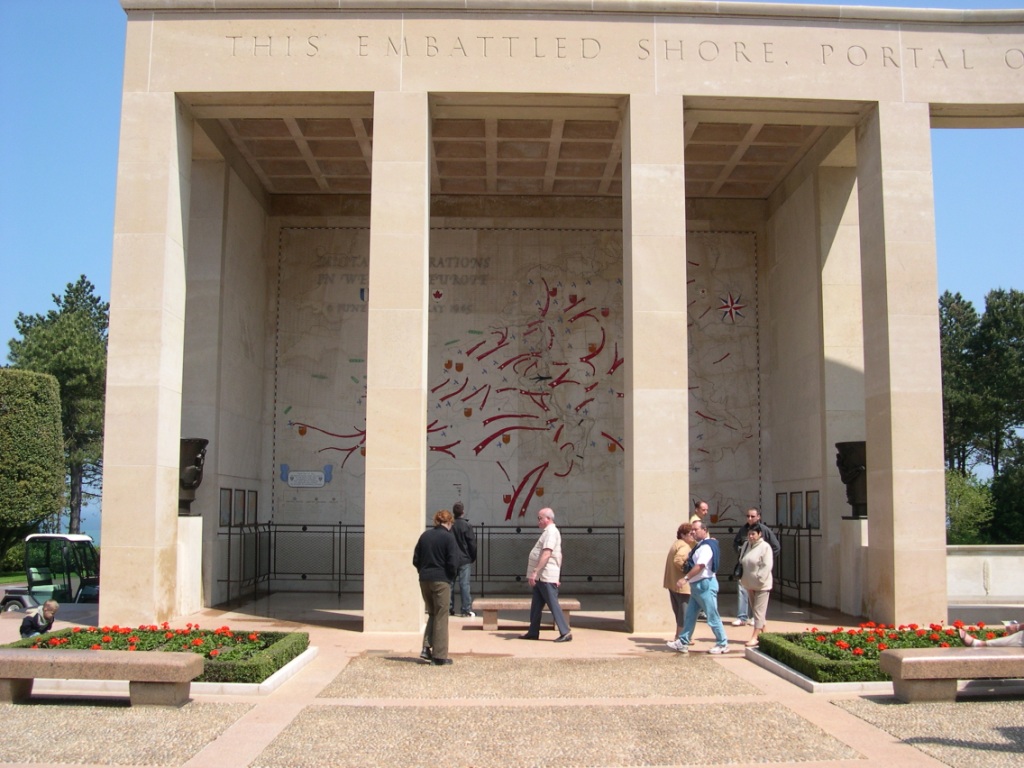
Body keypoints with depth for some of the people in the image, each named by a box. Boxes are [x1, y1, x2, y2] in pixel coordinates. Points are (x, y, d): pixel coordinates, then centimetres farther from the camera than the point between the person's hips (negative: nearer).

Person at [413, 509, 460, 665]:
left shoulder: (425, 536, 7)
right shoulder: (448, 537, -9)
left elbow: (415, 560, 7)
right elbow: (453, 563, -14)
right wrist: (451, 577, 3)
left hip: (424, 580, 5)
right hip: (441, 581, -5)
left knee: (432, 614, 19)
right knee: (441, 617, 3)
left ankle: (426, 648, 8)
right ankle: (440, 655, 5)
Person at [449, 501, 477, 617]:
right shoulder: (467, 526, -9)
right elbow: (472, 543, -7)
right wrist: (473, 558, 6)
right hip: (464, 560, -3)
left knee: (450, 585, 9)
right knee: (464, 585, -2)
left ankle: (449, 609, 10)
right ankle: (466, 610, -4)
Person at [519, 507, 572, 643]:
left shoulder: (551, 532, -14)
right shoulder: (548, 532, 18)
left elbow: (546, 554, -25)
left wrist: (535, 572, -28)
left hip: (546, 577, -10)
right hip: (541, 577, 10)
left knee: (553, 604, -8)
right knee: (535, 606, 14)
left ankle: (565, 633, -6)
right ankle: (533, 633, 20)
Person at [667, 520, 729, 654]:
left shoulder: (706, 546, -17)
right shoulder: (700, 545, 13)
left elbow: (700, 566, -27)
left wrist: (685, 578, -27)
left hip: (705, 584, -10)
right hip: (696, 586, 10)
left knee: (712, 616, -1)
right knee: (690, 615, 11)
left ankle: (723, 644, 9)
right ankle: (683, 643, 15)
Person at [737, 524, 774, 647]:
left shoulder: (765, 547, -12)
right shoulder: (746, 546, 9)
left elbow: (767, 566, -17)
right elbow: (741, 563, 16)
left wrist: (758, 580, -19)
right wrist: (742, 579, 8)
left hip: (761, 585, -7)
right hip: (749, 585, 7)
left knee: (758, 611, -6)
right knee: (755, 611, 13)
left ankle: (755, 637, -5)